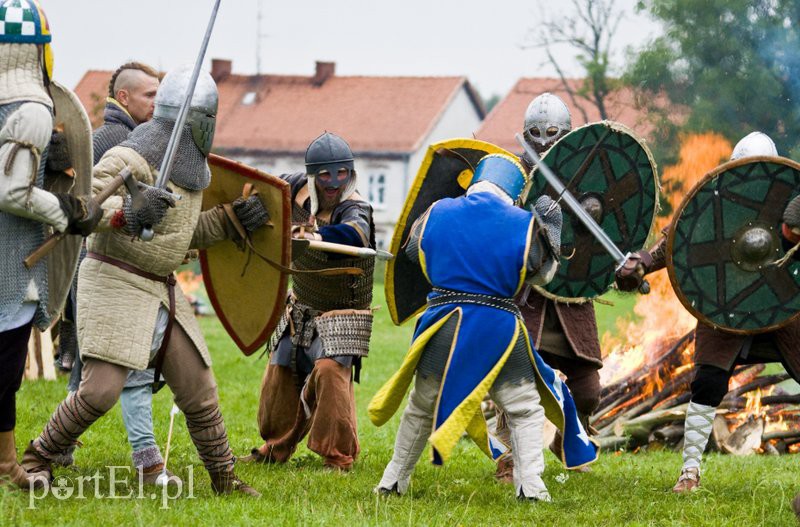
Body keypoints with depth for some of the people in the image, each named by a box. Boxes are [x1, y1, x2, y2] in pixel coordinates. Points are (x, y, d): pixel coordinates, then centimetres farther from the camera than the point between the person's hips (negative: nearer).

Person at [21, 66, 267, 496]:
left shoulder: (190, 166, 11)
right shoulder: (132, 159, -17)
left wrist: (232, 219, 8)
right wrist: (127, 210, -43)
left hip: (160, 290, 8)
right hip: (114, 284, -8)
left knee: (199, 391, 8)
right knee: (101, 389, -17)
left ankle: (224, 478, 21)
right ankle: (37, 458, 2)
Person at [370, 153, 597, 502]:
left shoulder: (438, 213, 3)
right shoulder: (524, 224, -3)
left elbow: (413, 249, 20)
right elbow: (544, 273, 10)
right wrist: (551, 229, 23)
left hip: (444, 324, 2)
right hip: (498, 326, -2)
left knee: (422, 406, 17)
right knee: (525, 408, 6)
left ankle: (393, 482, 24)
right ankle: (529, 486, -8)